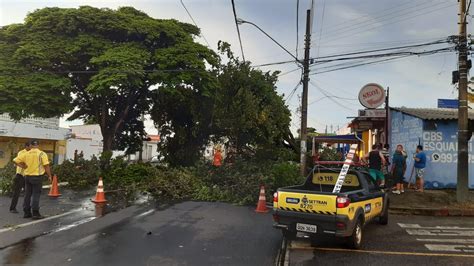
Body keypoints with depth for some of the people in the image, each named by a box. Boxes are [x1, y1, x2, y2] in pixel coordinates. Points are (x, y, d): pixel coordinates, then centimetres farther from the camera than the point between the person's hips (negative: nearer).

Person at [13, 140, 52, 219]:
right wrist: (49, 176, -3)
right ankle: (35, 213, -2)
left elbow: (15, 160, 2)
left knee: (27, 195, 12)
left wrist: (24, 166, 7)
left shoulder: (26, 154, 2)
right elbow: (46, 166, -12)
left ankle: (27, 213, 18)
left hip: (28, 176, 4)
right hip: (37, 177, -4)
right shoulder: (42, 154, -9)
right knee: (36, 195, -1)